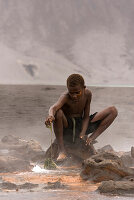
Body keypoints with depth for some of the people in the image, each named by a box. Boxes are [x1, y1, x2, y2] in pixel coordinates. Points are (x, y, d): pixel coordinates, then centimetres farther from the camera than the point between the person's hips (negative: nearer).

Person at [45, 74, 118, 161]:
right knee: (58, 113, -41)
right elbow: (54, 107, -45)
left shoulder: (87, 94, -11)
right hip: (66, 125, -4)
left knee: (113, 111, -8)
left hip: (81, 124, 4)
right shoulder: (65, 97, -23)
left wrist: (82, 135, -23)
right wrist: (50, 116, -69)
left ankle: (91, 139, -16)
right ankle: (61, 150, -29)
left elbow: (86, 117, -9)